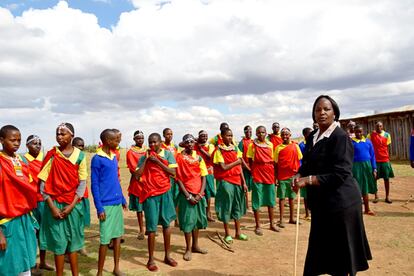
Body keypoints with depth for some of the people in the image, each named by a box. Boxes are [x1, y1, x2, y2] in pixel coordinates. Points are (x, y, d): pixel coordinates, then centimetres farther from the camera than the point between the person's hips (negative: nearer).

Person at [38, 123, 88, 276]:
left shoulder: (80, 156, -1)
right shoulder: (51, 155, -1)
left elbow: (82, 183, -3)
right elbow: (43, 183, -3)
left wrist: (71, 205, -11)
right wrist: (52, 206, -11)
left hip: (73, 204, 0)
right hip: (55, 204, 0)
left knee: (73, 240, 10)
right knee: (58, 241, 4)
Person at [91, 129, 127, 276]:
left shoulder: (114, 157, 10)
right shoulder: (97, 159, -10)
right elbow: (94, 185, -11)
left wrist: (123, 199, 15)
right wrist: (99, 208, -13)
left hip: (117, 203, 7)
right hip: (106, 205, -7)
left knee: (117, 235, 12)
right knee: (105, 239, 1)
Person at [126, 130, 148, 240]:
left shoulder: (148, 150, 10)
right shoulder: (130, 152, -3)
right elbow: (133, 169, -8)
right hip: (137, 183, -3)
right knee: (139, 208, 5)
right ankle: (141, 230, 16)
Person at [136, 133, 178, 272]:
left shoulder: (167, 154, -1)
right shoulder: (144, 157, 0)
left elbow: (173, 173, -9)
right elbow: (137, 175, -10)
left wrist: (157, 161, -14)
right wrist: (146, 159, -12)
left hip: (165, 192, 1)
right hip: (150, 195, -1)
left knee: (166, 223, 11)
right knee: (152, 227, 0)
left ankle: (167, 255, 25)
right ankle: (151, 259, 12)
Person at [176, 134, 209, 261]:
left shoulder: (199, 158, 5)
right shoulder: (179, 157, -7)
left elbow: (203, 177, 6)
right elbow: (178, 178, -8)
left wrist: (200, 194, -6)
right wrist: (188, 196, -11)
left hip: (199, 194, 4)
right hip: (186, 194, -4)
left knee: (198, 219, 12)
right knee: (187, 220, 1)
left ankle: (195, 245, 29)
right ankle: (188, 249, 16)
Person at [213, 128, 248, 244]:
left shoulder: (235, 149, 8)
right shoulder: (219, 150, -7)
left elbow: (239, 167, 7)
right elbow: (224, 167, -14)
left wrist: (244, 182, 4)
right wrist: (236, 162, -9)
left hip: (237, 180, 5)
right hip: (225, 181, -5)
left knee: (237, 205, 12)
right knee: (226, 207, 2)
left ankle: (238, 232, 25)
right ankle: (227, 234, 15)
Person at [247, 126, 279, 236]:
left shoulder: (270, 144, 8)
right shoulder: (252, 145, -2)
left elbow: (272, 160, 12)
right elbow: (250, 160, 2)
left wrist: (274, 174, 8)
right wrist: (253, 170, -7)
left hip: (269, 174, 4)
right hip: (257, 174, -3)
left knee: (271, 199, 11)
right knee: (257, 201, 0)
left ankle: (272, 223, 25)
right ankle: (258, 226, 10)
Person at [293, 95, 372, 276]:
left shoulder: (340, 138, -16)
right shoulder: (312, 137, 8)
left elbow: (340, 175, -21)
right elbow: (308, 164, 15)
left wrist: (308, 180, -20)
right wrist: (299, 176, -6)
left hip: (340, 202, -7)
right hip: (321, 202, 7)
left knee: (341, 251, 6)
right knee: (323, 249, 15)